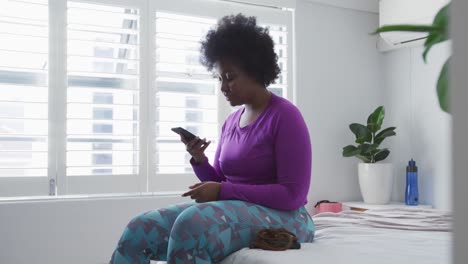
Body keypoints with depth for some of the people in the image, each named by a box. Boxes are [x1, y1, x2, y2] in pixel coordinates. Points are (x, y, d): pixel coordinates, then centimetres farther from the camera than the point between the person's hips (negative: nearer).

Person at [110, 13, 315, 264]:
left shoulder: (285, 116, -9)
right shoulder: (231, 122, 14)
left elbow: (292, 195, -15)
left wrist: (222, 191, -16)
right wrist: (199, 159, -5)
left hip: (282, 218, -7)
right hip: (235, 211, 7)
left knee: (192, 223, -36)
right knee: (140, 229, -14)